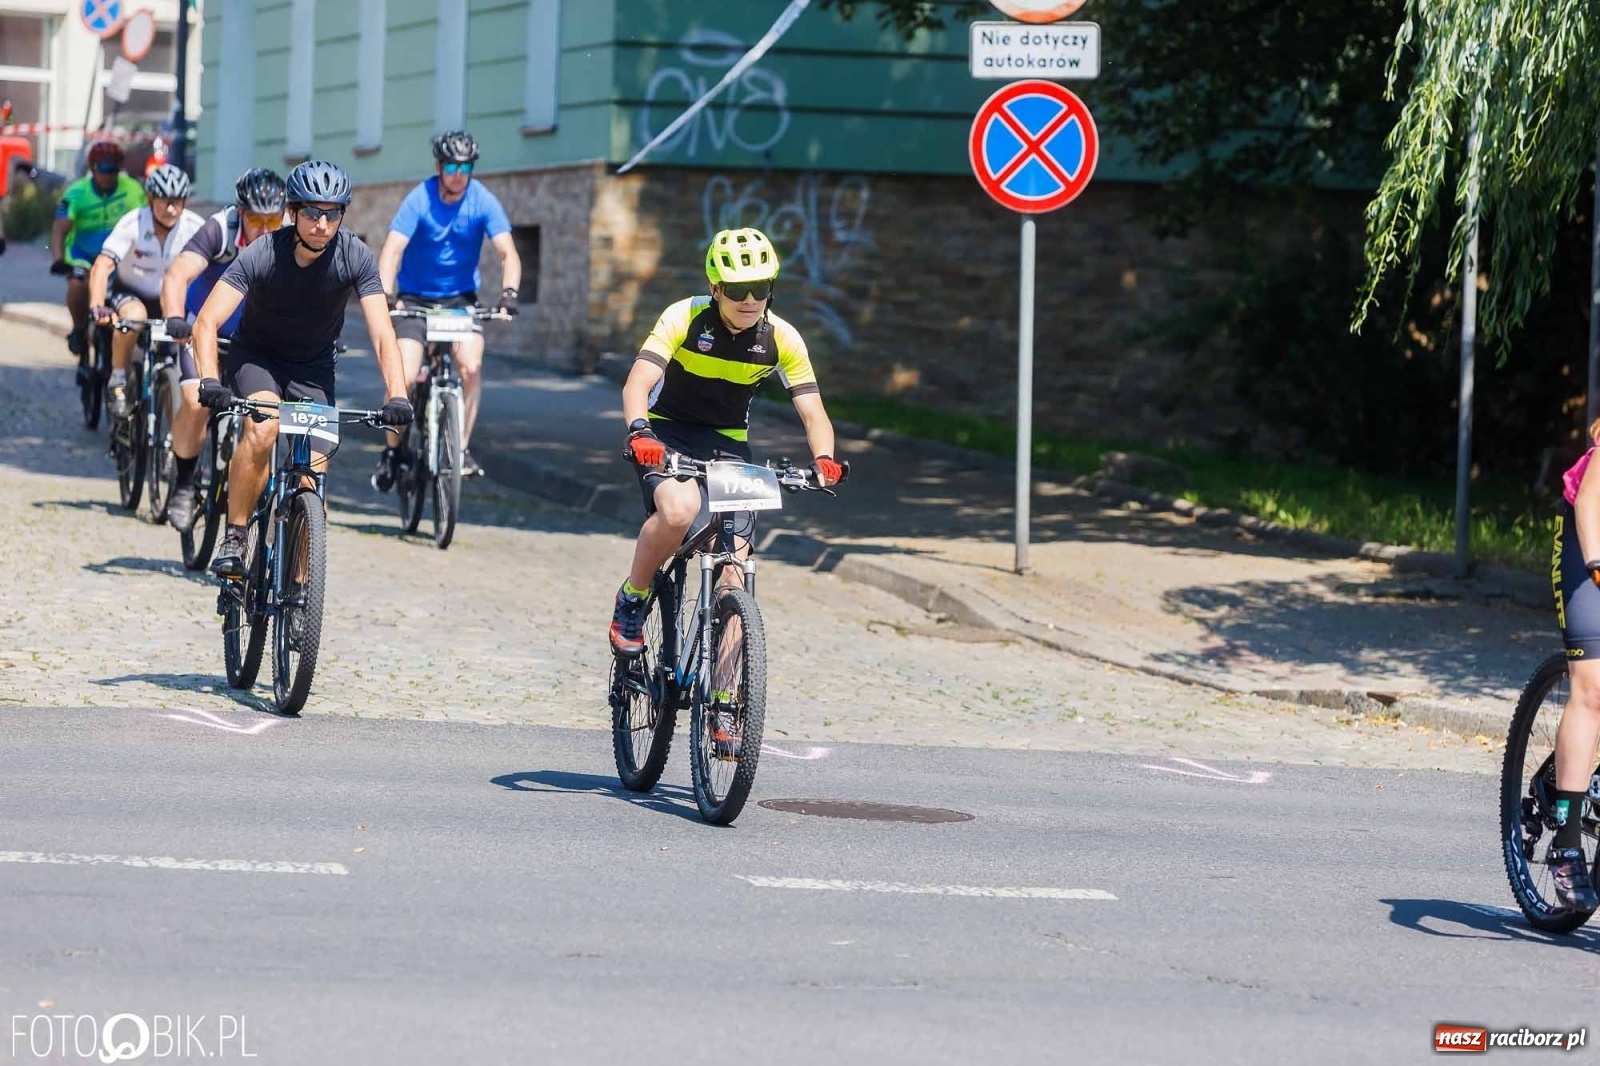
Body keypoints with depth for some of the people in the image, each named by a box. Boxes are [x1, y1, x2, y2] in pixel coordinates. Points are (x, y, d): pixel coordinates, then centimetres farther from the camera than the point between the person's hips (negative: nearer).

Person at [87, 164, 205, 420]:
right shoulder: (133, 224, -24)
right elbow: (102, 267, -31)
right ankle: (117, 383, -17)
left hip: (170, 299, 3)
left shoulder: (195, 227, -18)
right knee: (134, 315, -36)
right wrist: (97, 307, -47)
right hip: (128, 293, -3)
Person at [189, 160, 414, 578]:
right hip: (257, 356, -2)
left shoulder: (355, 257, -22)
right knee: (262, 430, -32)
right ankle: (233, 539, -19)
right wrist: (209, 381, -48)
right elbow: (207, 322, -32)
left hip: (314, 367, 2)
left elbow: (382, 335, -25)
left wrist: (397, 395, -41)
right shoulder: (262, 255, -27)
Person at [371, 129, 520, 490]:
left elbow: (508, 252, -18)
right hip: (414, 297, -1)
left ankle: (462, 447, -8)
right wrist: (385, 296, -41)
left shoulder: (483, 202, -12)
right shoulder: (419, 200, -16)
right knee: (404, 377, -15)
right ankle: (392, 451, 5)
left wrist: (509, 292, -37)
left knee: (471, 365, -22)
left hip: (460, 297, 1)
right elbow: (392, 251, -25)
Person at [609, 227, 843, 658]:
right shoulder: (685, 318, -18)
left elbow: (813, 413, -12)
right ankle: (631, 601, -9)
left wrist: (823, 458, -33)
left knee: (735, 566, -10)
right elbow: (638, 384, -27)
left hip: (727, 445, 3)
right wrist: (639, 430, -48)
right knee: (679, 510, -35)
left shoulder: (782, 339, -10)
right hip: (668, 436, -3)